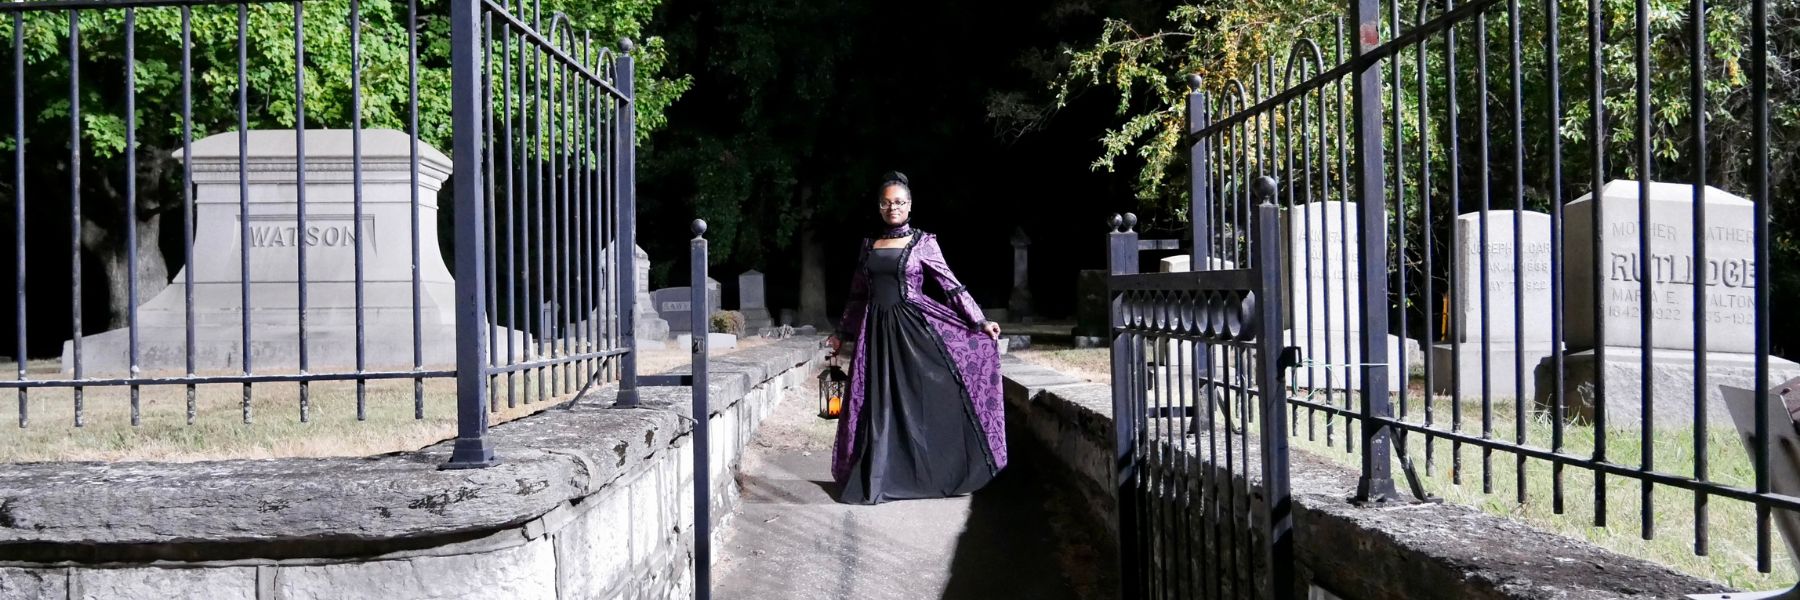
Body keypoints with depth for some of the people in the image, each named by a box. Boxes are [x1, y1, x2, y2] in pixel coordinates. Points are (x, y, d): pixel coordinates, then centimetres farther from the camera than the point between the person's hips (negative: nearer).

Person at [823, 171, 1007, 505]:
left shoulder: (923, 243, 1)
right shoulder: (869, 245, 12)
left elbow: (951, 286, 0)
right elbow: (858, 295, 19)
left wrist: (980, 321, -6)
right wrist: (842, 333, 21)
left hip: (912, 328, -3)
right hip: (877, 331, 3)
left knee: (919, 401, -4)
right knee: (879, 406, 2)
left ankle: (926, 475, 4)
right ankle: (876, 479, 7)